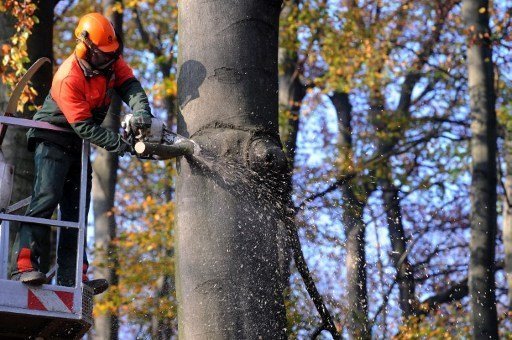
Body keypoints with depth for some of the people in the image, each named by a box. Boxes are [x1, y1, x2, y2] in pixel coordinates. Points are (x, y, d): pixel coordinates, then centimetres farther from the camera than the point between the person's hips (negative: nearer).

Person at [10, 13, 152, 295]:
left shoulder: (112, 62, -5)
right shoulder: (69, 78, -27)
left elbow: (130, 86, -17)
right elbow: (84, 126, -27)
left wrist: (141, 112, -38)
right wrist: (120, 145, -33)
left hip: (77, 145, 8)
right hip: (53, 138, -8)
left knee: (76, 207, 2)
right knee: (47, 197, -24)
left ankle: (71, 276, 0)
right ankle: (25, 265, -32)